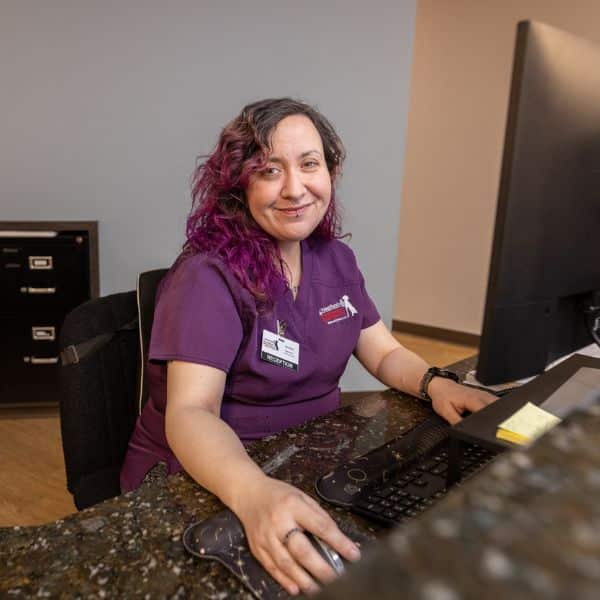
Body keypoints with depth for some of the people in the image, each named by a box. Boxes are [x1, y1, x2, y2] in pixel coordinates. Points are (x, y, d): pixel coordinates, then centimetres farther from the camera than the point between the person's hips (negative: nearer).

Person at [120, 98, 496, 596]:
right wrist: (254, 493, -48)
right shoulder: (208, 276, -19)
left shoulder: (335, 259, 2)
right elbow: (189, 412, -28)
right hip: (210, 486, -5)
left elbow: (386, 354, 8)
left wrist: (436, 384, -13)